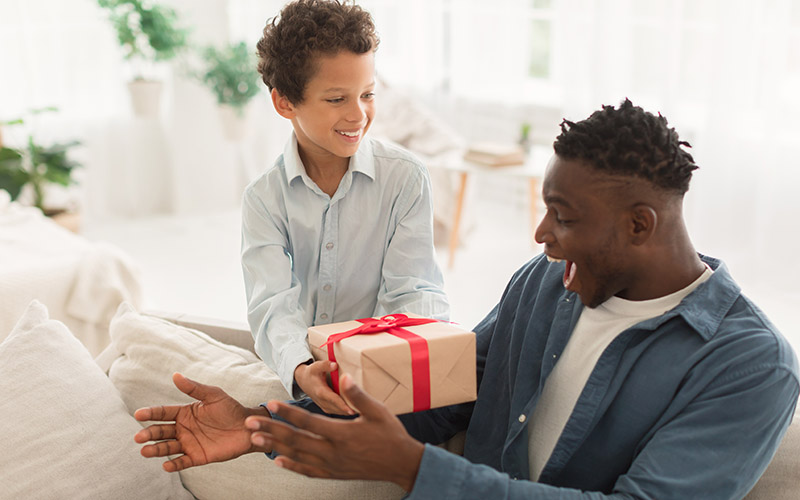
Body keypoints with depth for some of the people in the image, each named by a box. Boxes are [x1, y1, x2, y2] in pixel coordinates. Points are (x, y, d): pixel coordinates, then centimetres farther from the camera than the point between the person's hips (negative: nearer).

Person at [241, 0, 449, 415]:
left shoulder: (405, 178, 0)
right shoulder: (265, 198, 0)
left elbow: (410, 290, -5)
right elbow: (274, 304, -13)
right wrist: (300, 371, -35)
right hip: (289, 376, 2)